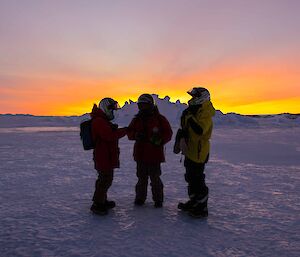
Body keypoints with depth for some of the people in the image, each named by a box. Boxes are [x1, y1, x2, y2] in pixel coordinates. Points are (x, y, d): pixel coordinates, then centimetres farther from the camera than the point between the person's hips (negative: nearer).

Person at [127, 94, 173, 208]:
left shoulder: (160, 118, -3)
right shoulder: (136, 119, 9)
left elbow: (168, 133, -1)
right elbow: (129, 132, 10)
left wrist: (159, 140, -19)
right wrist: (136, 135, -12)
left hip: (155, 154, -3)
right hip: (140, 153, 4)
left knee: (155, 178, 5)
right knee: (141, 178, 14)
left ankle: (158, 199, 21)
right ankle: (140, 197, 30)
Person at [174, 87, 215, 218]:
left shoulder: (205, 114, -17)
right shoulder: (194, 111, 14)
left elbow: (200, 130, -33)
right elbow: (186, 128, 24)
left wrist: (189, 117, -26)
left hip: (199, 152, -10)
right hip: (190, 151, 10)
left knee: (197, 180, -4)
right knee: (190, 177, 18)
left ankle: (202, 208, 9)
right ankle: (194, 202, 33)